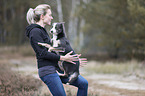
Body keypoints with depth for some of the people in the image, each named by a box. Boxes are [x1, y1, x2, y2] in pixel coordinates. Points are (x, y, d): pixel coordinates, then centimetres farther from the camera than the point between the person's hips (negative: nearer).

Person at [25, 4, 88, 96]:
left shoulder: (42, 31, 18)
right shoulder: (35, 32, -13)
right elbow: (43, 53, -19)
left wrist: (72, 59, 19)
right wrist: (63, 58, -17)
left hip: (56, 68, 10)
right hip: (47, 71, -10)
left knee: (84, 83, 5)